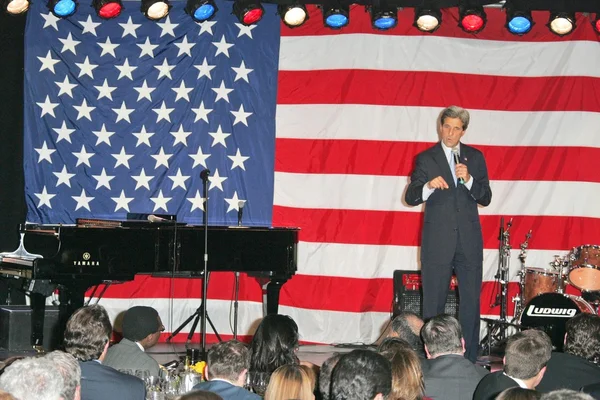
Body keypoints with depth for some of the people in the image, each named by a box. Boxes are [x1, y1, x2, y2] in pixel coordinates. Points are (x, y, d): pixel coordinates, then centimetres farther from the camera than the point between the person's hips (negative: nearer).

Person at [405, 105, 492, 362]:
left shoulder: (475, 157, 10)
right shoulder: (425, 159, 3)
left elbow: (486, 198, 5)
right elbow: (410, 198, -3)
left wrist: (469, 180, -13)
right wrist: (428, 186, -24)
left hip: (469, 239, 2)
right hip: (437, 240, -2)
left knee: (471, 300, 2)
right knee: (433, 301, 1)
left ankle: (470, 360, 7)